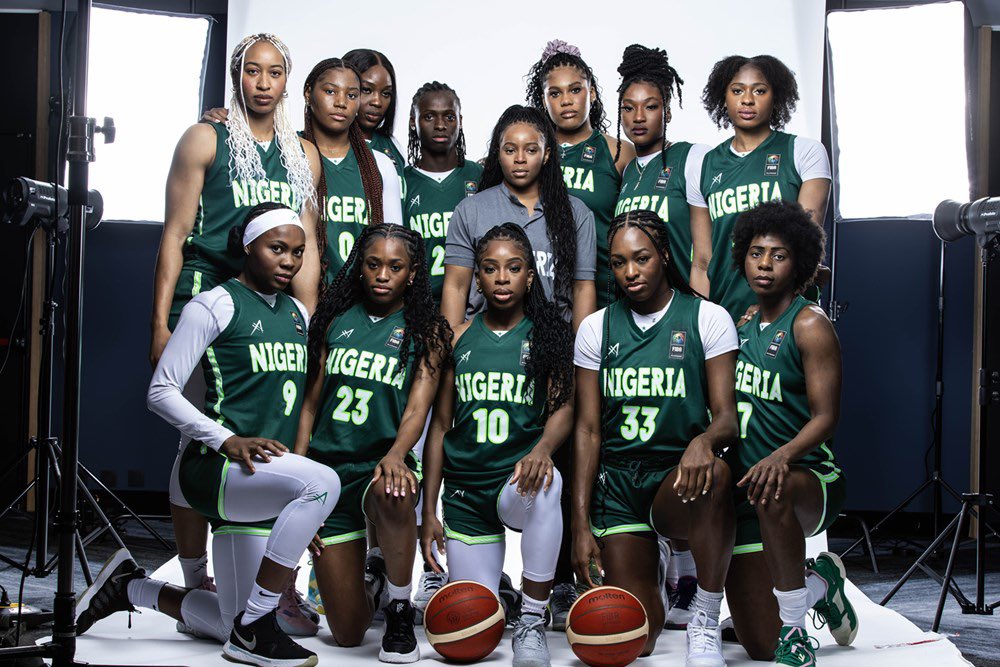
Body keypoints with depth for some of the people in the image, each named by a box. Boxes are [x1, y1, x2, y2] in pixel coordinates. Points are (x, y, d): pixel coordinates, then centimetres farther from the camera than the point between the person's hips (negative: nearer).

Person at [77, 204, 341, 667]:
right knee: (321, 482, -36)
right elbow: (161, 392, -9)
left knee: (235, 628, 9)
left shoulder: (298, 313, 17)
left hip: (265, 481, 8)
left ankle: (132, 588, 33)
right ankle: (255, 629, -23)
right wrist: (226, 440, -21)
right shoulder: (215, 306, -4)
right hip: (214, 468, -8)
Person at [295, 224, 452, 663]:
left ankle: (399, 612, -19)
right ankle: (372, 591, 37)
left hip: (381, 465, -2)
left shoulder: (427, 331, 3)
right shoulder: (337, 319, 9)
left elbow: (417, 408, -8)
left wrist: (395, 455, -30)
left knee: (392, 494, -43)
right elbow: (311, 403, 10)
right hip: (328, 468, 2)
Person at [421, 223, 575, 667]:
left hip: (518, 481, -2)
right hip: (464, 490, 2)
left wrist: (542, 449, -31)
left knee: (546, 487, -41)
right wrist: (429, 512, 5)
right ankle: (501, 592, 34)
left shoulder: (548, 335, 3)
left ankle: (532, 623, -28)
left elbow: (564, 407, -8)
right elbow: (440, 426, 9)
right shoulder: (459, 338, 8)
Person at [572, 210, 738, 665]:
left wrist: (704, 441, -31)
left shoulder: (707, 319, 1)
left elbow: (726, 416, -5)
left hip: (677, 479, -1)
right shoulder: (597, 328, 7)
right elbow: (588, 430, 5)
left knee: (715, 473, -39)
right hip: (617, 485, 2)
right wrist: (581, 525, -3)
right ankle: (650, 574, 29)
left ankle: (705, 626, -23)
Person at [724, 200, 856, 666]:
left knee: (774, 494, -45)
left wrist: (781, 456, -33)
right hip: (744, 486, 6)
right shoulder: (742, 324, 11)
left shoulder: (809, 325, -7)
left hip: (809, 478, -5)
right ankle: (819, 582, 36)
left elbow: (825, 418, -15)